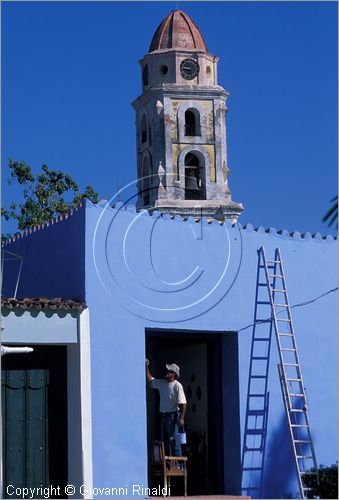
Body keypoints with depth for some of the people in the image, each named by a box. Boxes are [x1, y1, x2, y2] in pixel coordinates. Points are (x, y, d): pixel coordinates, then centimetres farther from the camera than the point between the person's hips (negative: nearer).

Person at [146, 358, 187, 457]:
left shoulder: (177, 386, -12)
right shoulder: (162, 383, 11)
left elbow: (183, 403, -16)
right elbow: (150, 379, 24)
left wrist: (181, 418, -23)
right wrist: (146, 367, 15)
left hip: (173, 415, -8)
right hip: (163, 415, 8)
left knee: (174, 440, -10)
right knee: (164, 441, 12)